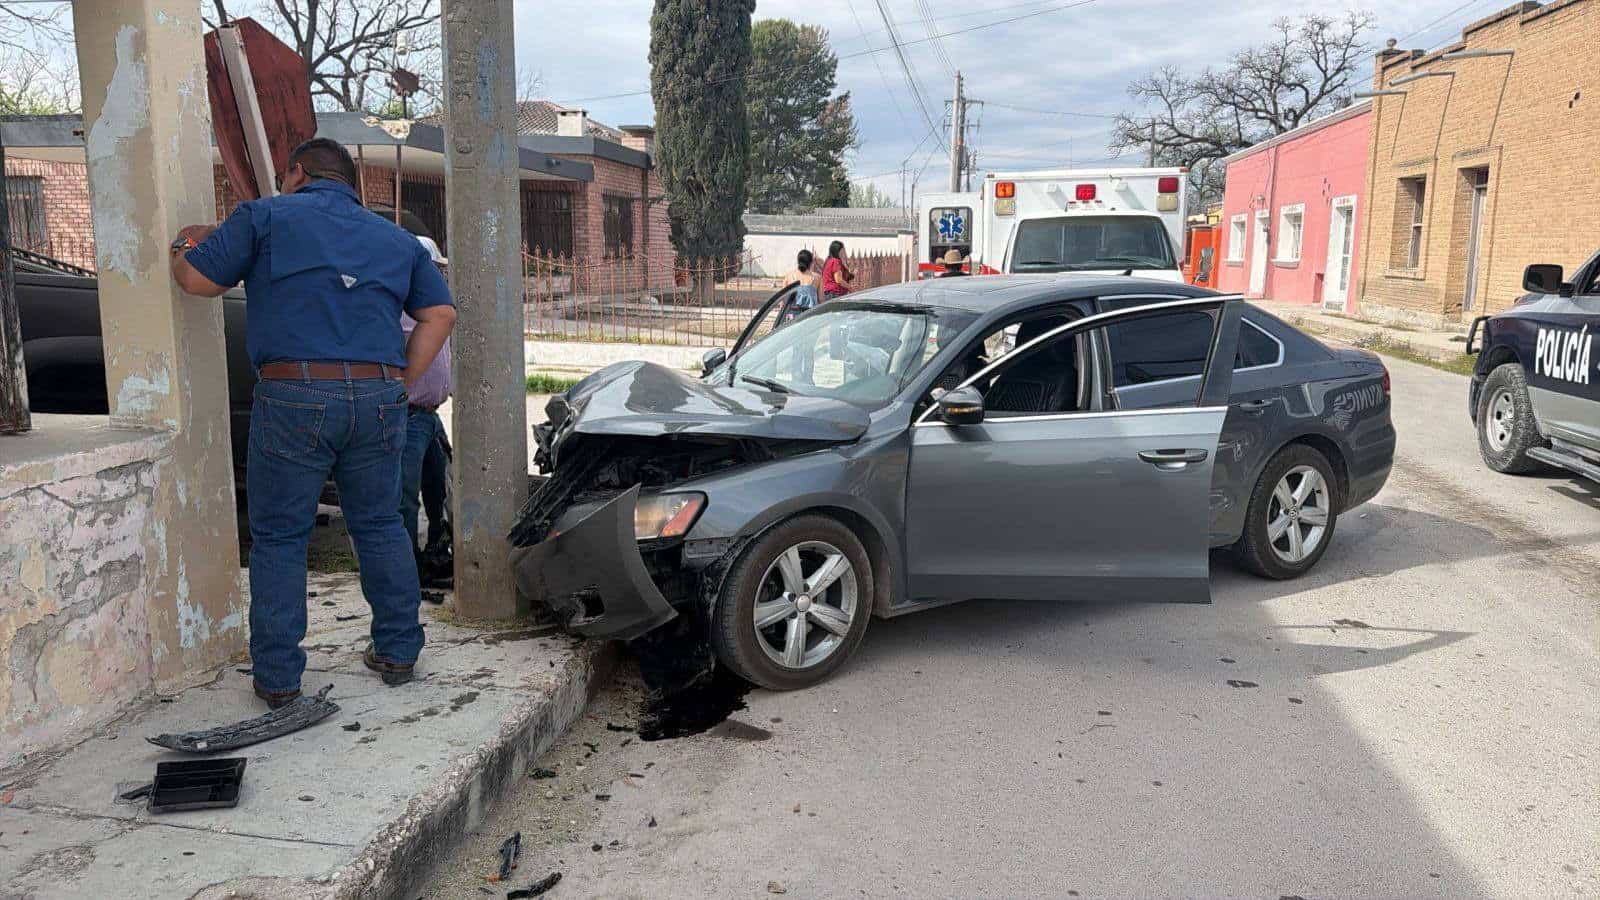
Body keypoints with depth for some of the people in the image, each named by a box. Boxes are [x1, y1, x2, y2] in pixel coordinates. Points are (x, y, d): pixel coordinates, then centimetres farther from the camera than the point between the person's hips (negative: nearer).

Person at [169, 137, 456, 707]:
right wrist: (402, 385, 13)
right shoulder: (395, 238, 20)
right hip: (379, 398, 4)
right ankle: (397, 653, 22)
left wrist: (184, 245, 28)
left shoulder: (265, 216, 8)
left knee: (278, 538, 7)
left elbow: (197, 279, 6)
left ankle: (277, 677, 11)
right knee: (380, 527, 16)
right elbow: (440, 313, 13)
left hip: (293, 398, -3)